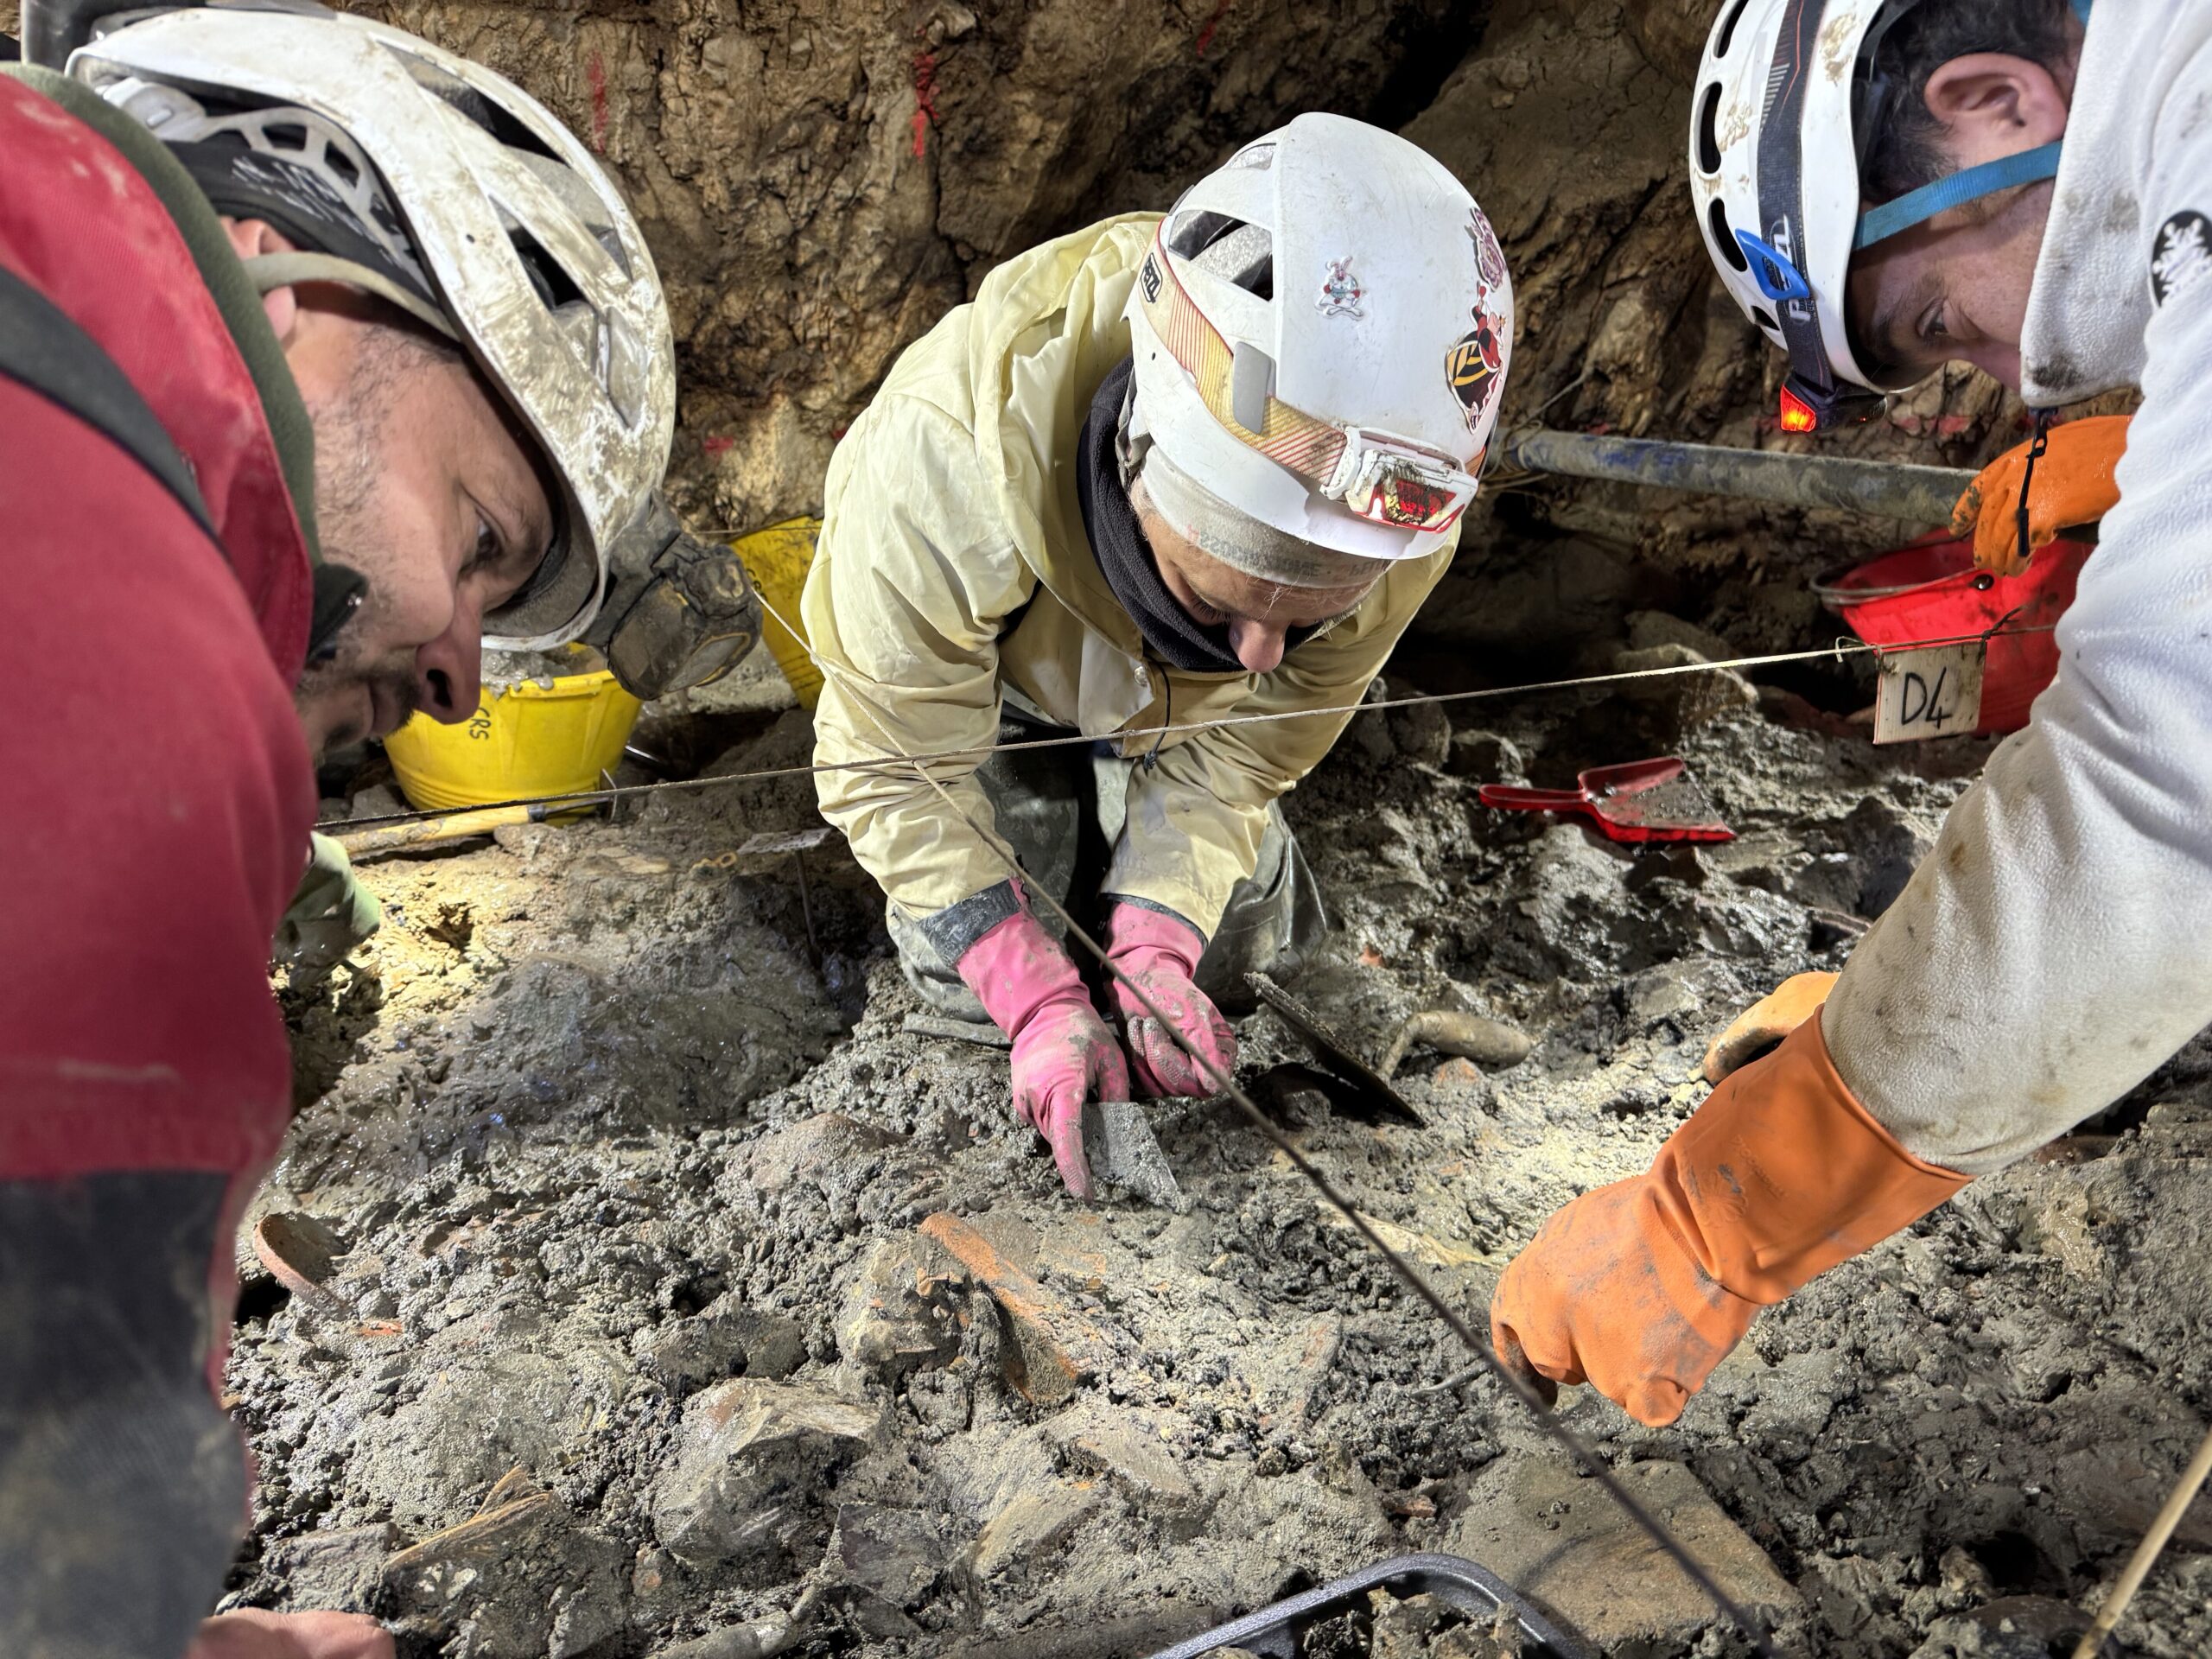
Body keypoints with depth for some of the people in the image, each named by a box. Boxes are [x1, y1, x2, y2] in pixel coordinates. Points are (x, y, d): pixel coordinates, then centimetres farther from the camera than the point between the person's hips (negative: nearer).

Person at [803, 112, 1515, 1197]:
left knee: (1245, 945, 5)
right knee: (971, 978, -8)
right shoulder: (949, 466, -47)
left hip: (1165, 703, 3)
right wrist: (1040, 1003, -37)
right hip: (968, 673, -2)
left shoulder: (1403, 507, -36)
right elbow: (891, 766, -32)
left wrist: (1155, 942, -31)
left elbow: (1239, 741, -19)